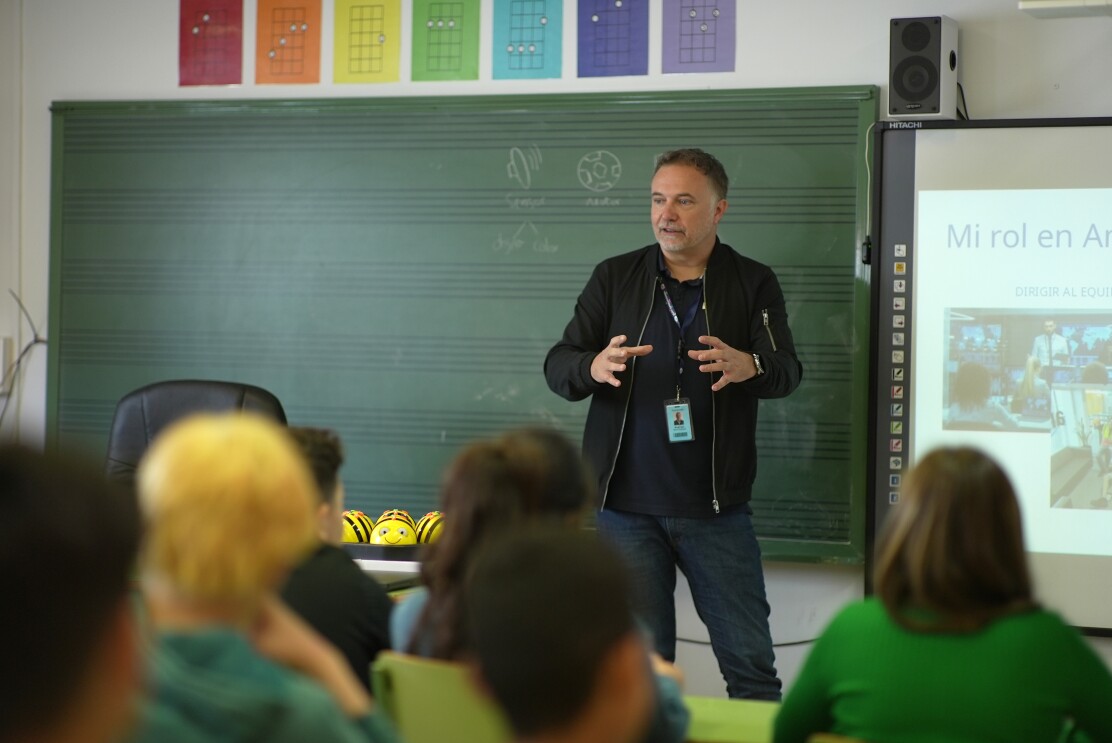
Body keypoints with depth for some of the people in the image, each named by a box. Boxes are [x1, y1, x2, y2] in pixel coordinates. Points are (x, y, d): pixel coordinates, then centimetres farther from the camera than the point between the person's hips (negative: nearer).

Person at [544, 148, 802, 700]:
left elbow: (786, 372, -7)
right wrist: (593, 367, -21)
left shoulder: (754, 285, 5)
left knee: (750, 663, -2)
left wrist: (749, 365, -32)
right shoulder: (615, 278, 8)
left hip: (716, 508, -1)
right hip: (628, 505, 1)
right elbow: (557, 365, 4)